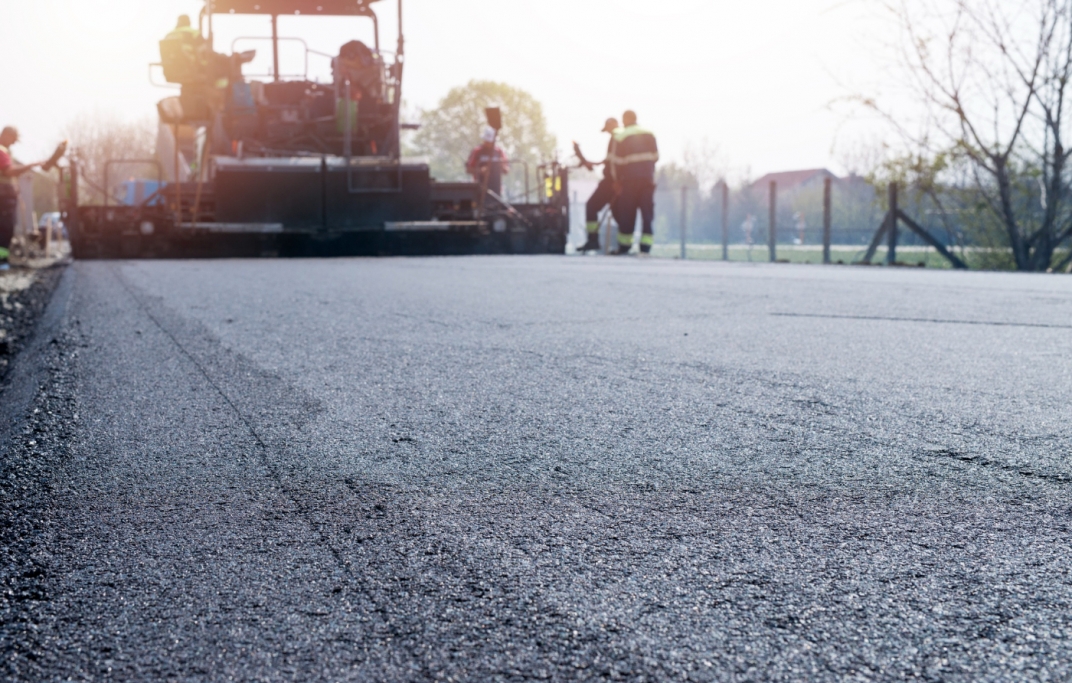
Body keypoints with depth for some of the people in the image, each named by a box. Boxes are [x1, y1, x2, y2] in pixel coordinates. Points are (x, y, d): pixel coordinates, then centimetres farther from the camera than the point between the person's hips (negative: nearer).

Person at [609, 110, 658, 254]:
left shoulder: (619, 136, -4)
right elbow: (656, 156, 10)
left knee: (627, 213, 4)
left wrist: (617, 180, 4)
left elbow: (616, 161, -5)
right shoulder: (649, 134, 8)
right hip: (648, 178, 3)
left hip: (630, 178, -3)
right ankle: (646, 246, -3)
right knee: (647, 212, 3)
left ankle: (624, 246, 8)